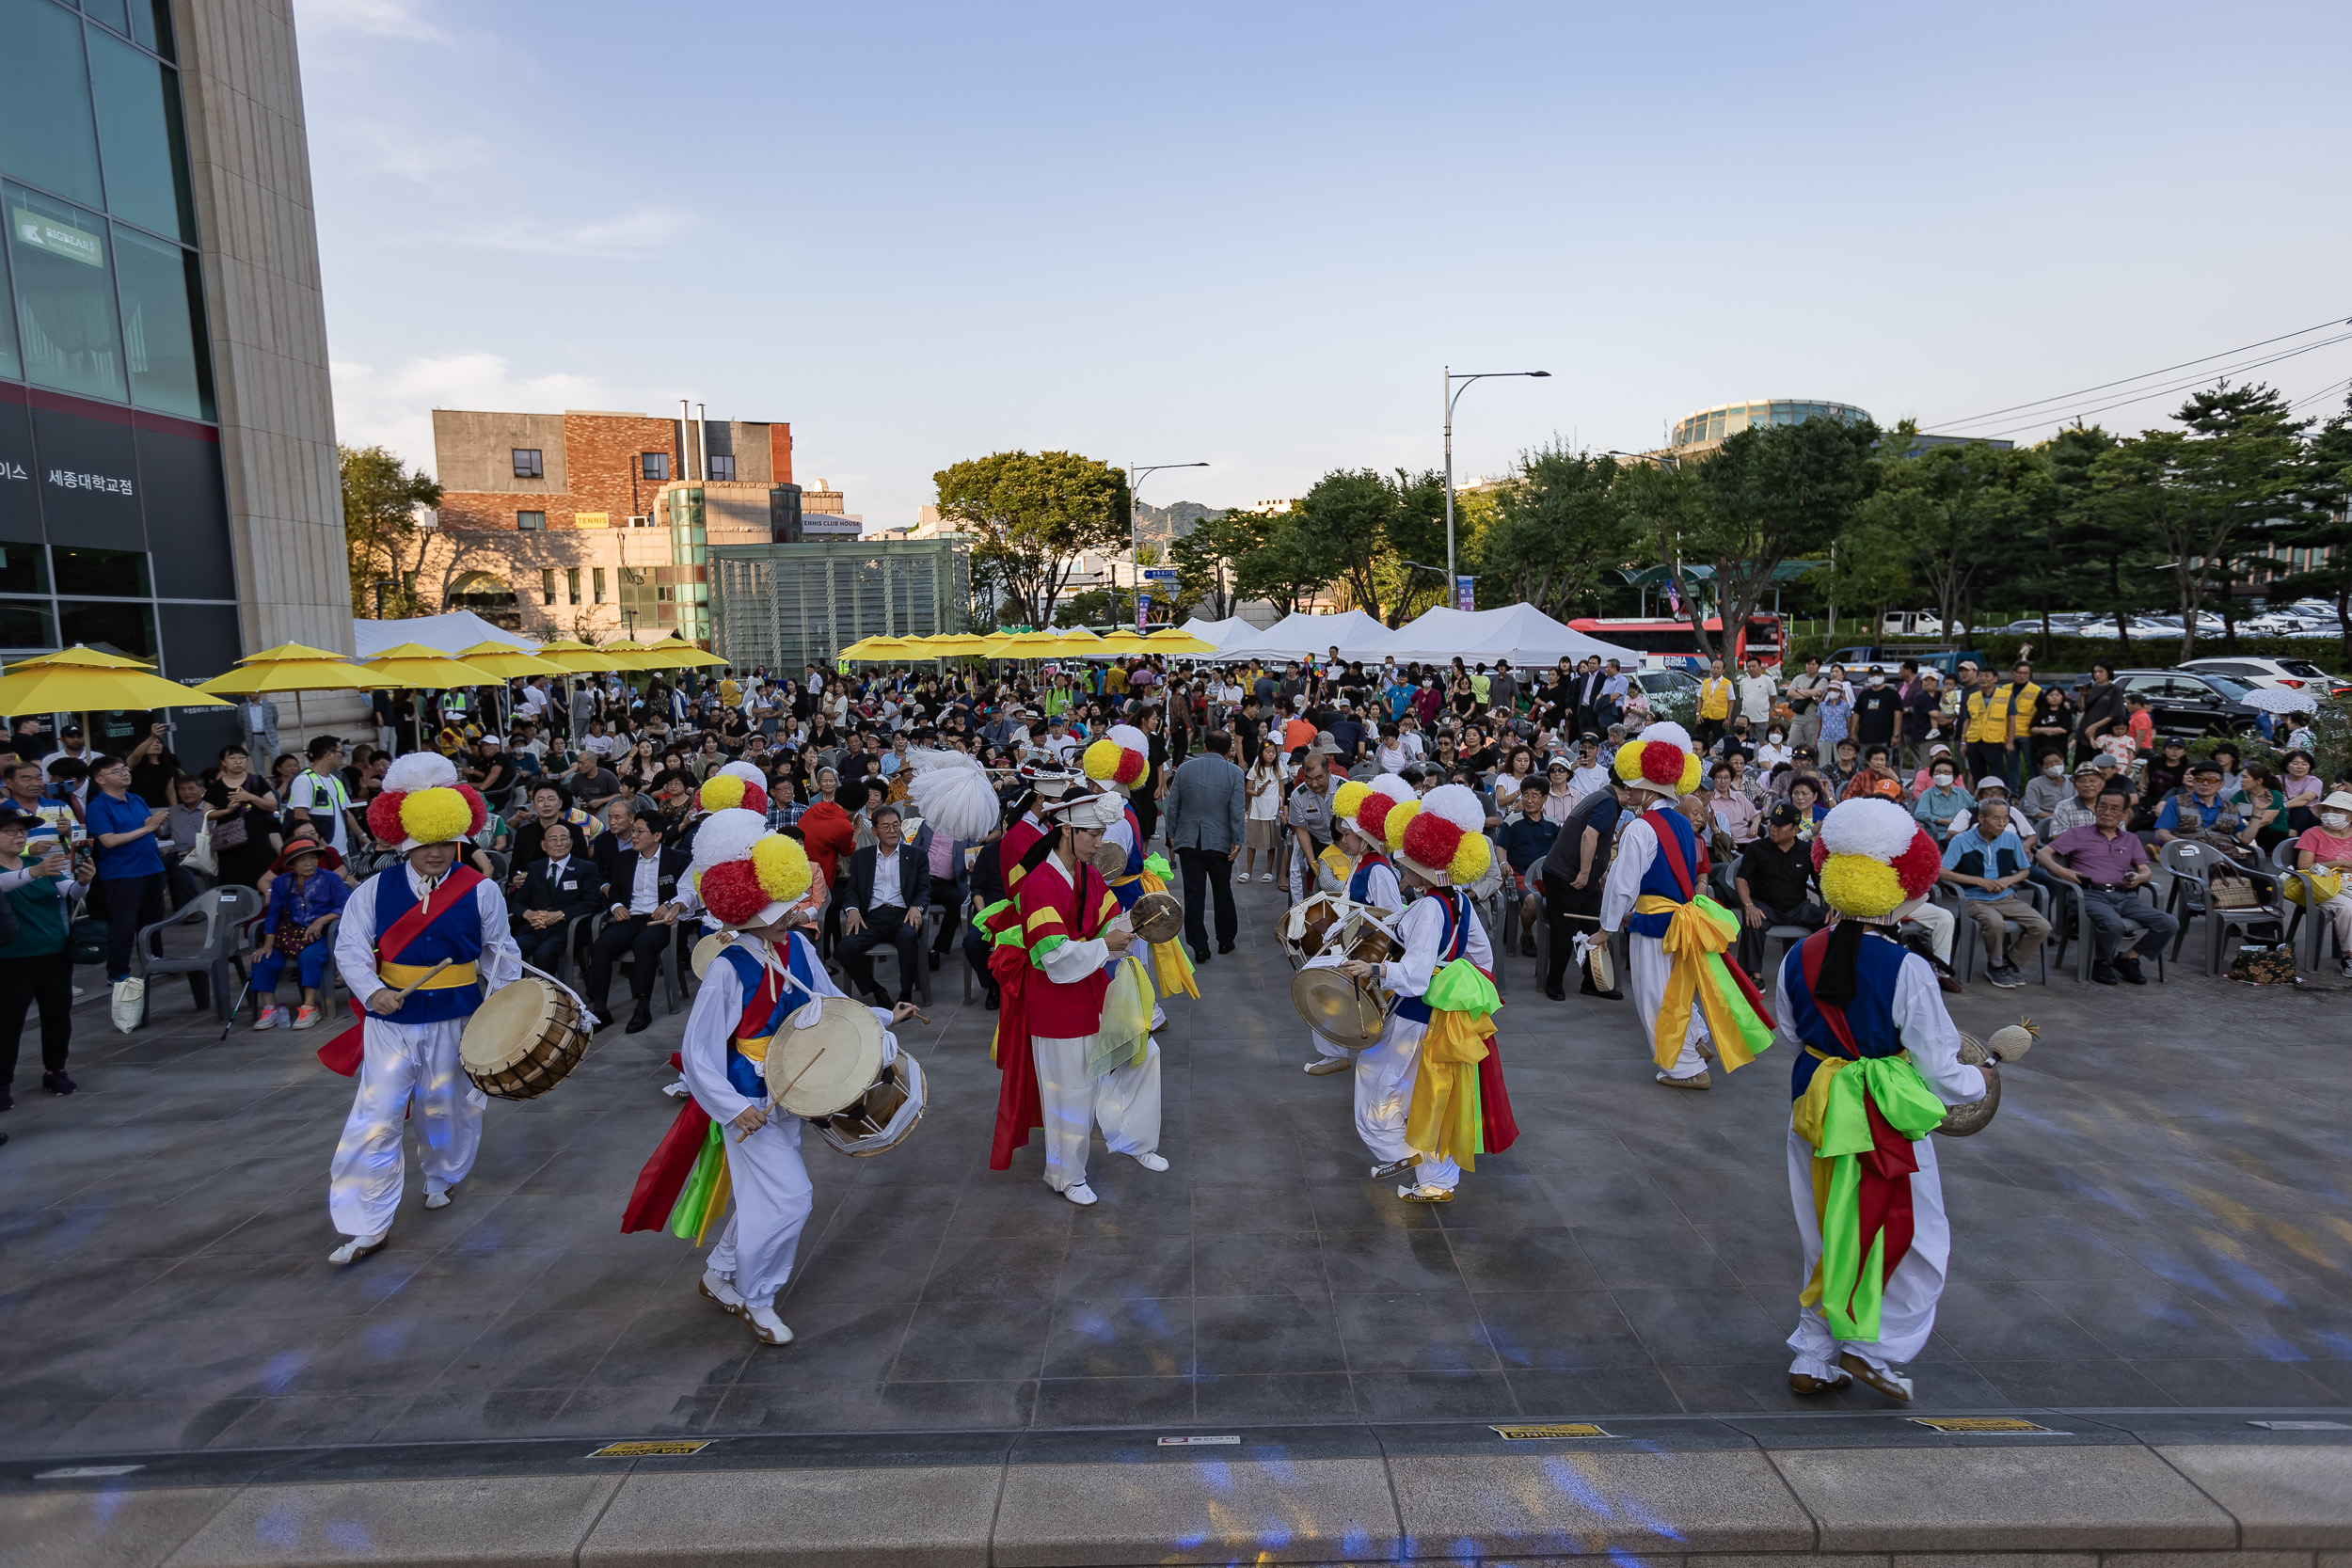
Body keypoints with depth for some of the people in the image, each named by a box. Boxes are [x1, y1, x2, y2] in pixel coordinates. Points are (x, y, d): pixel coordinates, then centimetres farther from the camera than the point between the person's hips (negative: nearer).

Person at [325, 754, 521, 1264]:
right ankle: (366, 1225, 5)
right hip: (391, 1019, 0)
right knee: (376, 1116, -4)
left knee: (447, 1106, 14)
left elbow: (499, 954, 4)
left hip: (455, 1019, 0)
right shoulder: (376, 889, -2)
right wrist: (373, 991, -20)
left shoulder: (481, 890, -4)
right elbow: (350, 947, -2)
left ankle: (442, 1176, 44)